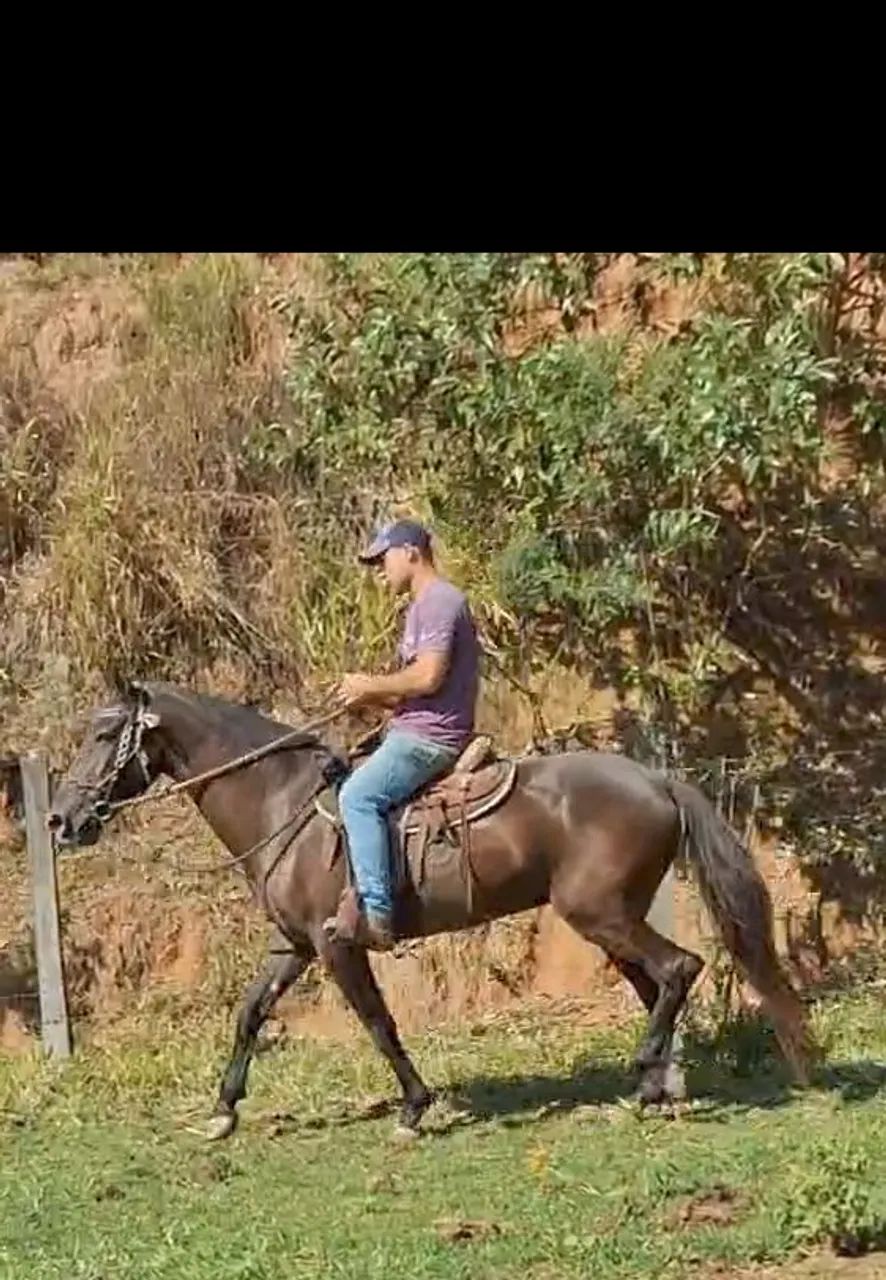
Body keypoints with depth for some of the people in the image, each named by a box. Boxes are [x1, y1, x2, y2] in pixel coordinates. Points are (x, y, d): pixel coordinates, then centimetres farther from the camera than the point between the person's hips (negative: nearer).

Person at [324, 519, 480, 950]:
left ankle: (376, 914, -33)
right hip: (414, 732, 12)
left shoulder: (437, 601, -11)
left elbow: (428, 676, -22)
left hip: (429, 737, -12)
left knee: (358, 796, -26)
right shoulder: (424, 606, 23)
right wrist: (372, 697, 11)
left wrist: (372, 687, -10)